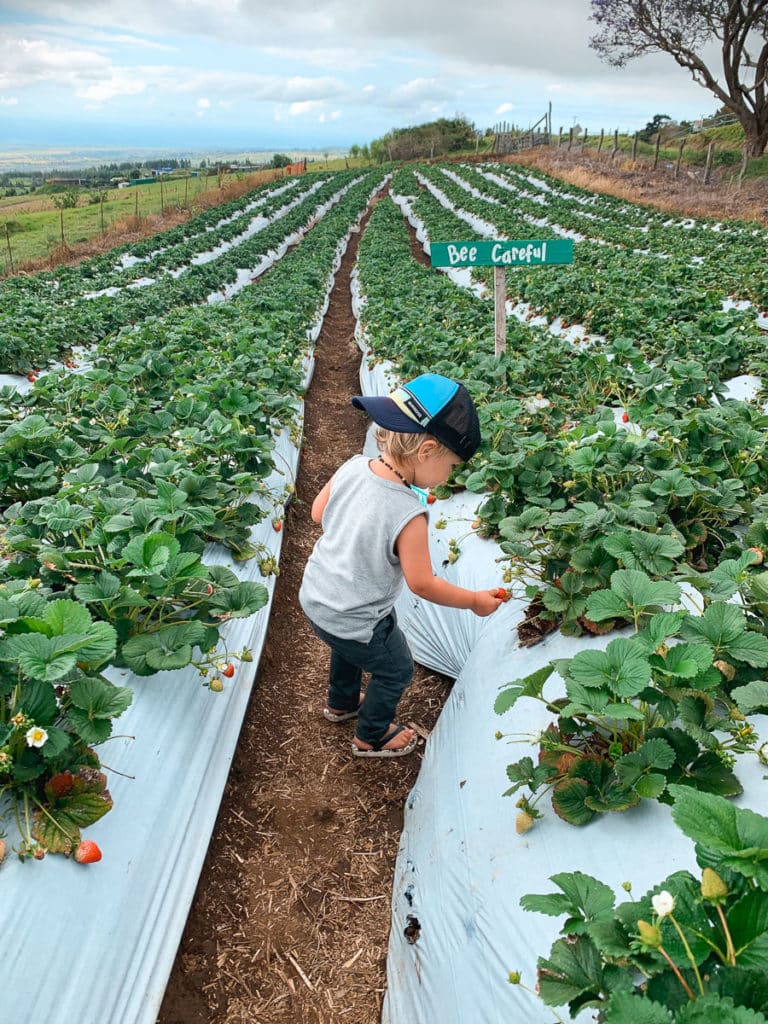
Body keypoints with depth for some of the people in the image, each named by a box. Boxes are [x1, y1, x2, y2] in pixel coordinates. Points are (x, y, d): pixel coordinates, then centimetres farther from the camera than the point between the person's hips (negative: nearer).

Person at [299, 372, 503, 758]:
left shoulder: (352, 467, -15)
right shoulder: (408, 514, -34)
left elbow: (318, 512, 1)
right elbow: (422, 585, -24)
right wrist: (475, 601, -10)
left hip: (314, 596, 7)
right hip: (354, 622, -7)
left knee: (347, 648, 37)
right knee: (396, 670, 22)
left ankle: (342, 702, 64)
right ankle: (372, 737, 45)